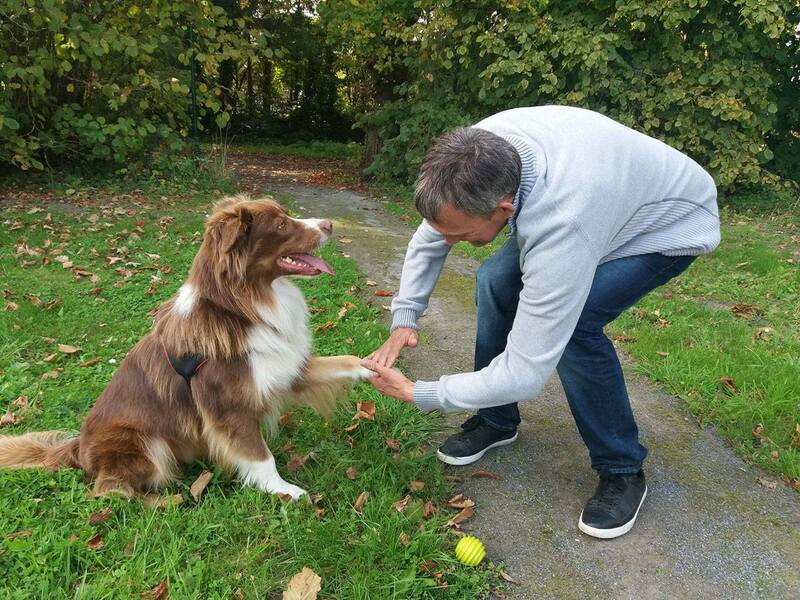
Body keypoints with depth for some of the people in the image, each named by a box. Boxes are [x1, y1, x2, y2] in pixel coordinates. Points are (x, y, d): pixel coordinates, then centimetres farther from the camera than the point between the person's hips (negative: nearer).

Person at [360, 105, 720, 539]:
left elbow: (524, 374, -38)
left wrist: (417, 394, -27)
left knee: (571, 324, -29)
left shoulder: (561, 227, -44)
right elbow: (430, 234, -6)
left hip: (671, 222, -7)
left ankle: (622, 470, -4)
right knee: (495, 279, -7)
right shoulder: (479, 154, -24)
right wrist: (404, 318, -15)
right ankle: (496, 420, 13)